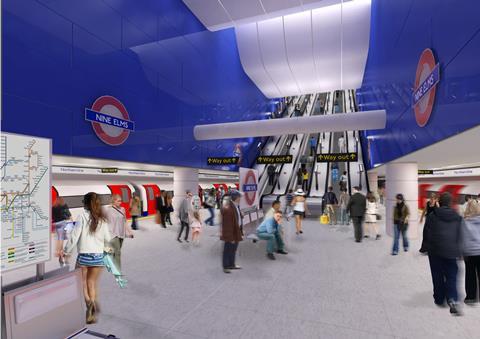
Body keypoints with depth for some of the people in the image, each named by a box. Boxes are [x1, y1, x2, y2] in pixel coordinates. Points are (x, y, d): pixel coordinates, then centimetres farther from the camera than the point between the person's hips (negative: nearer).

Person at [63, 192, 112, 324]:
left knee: (82, 282, 15)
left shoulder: (83, 216, -8)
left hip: (84, 255, -3)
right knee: (92, 284, 16)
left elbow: (75, 235, -10)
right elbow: (108, 239, 4)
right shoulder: (102, 219, 1)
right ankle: (91, 314, 14)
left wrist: (66, 251, 2)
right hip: (98, 256, 3)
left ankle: (88, 301, -10)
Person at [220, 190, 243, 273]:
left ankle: (231, 265, 36)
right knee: (228, 250, 6)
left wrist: (240, 233, 15)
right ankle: (225, 267, 21)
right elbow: (228, 225, -24)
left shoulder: (236, 206, 5)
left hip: (236, 232, 9)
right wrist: (230, 237, -21)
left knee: (233, 249, 20)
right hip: (230, 233, -9)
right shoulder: (227, 208, -25)